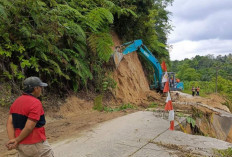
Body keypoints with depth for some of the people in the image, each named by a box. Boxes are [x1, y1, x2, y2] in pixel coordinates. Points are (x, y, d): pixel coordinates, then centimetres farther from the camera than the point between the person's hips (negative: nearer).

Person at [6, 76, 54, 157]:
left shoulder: (16, 102, 6)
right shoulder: (36, 103, -19)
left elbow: (9, 124, 0)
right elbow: (29, 127, -23)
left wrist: (12, 140, -8)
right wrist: (17, 140, -10)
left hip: (21, 145, 7)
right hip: (36, 144, -7)